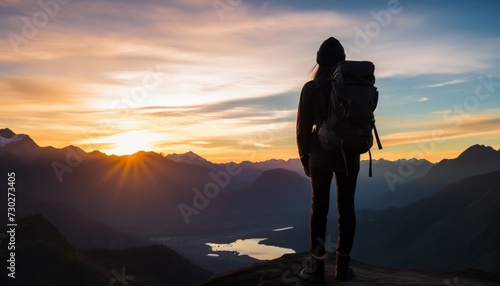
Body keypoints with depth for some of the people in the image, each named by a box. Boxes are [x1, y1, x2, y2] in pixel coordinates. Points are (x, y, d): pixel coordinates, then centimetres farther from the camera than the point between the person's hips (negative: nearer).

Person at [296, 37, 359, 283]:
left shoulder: (310, 88, -7)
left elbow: (303, 128, -6)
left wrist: (304, 158, 6)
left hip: (321, 154, -2)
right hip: (349, 154, 2)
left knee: (319, 208, 4)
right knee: (346, 208, 7)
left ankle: (317, 267, 5)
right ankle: (342, 266, 11)